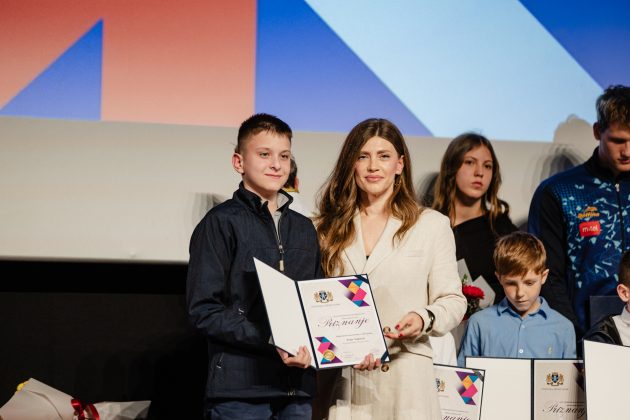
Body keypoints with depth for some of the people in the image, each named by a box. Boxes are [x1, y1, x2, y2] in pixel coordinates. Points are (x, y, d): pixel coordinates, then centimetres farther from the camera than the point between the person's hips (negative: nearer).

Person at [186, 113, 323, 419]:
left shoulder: (304, 229, 17)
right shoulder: (220, 223, -2)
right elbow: (204, 310, -9)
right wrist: (271, 342, -20)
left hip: (298, 385, 5)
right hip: (240, 387, -5)